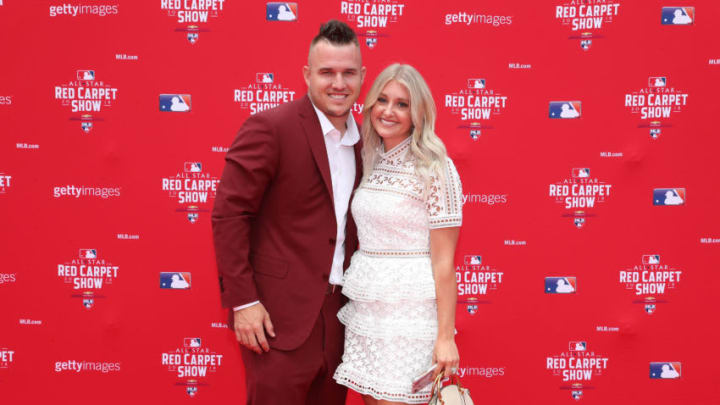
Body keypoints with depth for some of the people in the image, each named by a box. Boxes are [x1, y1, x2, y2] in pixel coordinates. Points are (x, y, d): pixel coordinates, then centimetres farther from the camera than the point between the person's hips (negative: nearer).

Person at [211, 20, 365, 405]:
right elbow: (228, 214, -13)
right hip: (279, 316, -6)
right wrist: (242, 301, -16)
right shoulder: (270, 128, -11)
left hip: (337, 316, 6)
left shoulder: (361, 140, 9)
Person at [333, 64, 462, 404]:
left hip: (409, 311, -6)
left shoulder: (435, 168, -10)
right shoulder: (370, 162, 9)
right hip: (364, 308, 6)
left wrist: (445, 336, -13)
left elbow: (443, 262, -12)